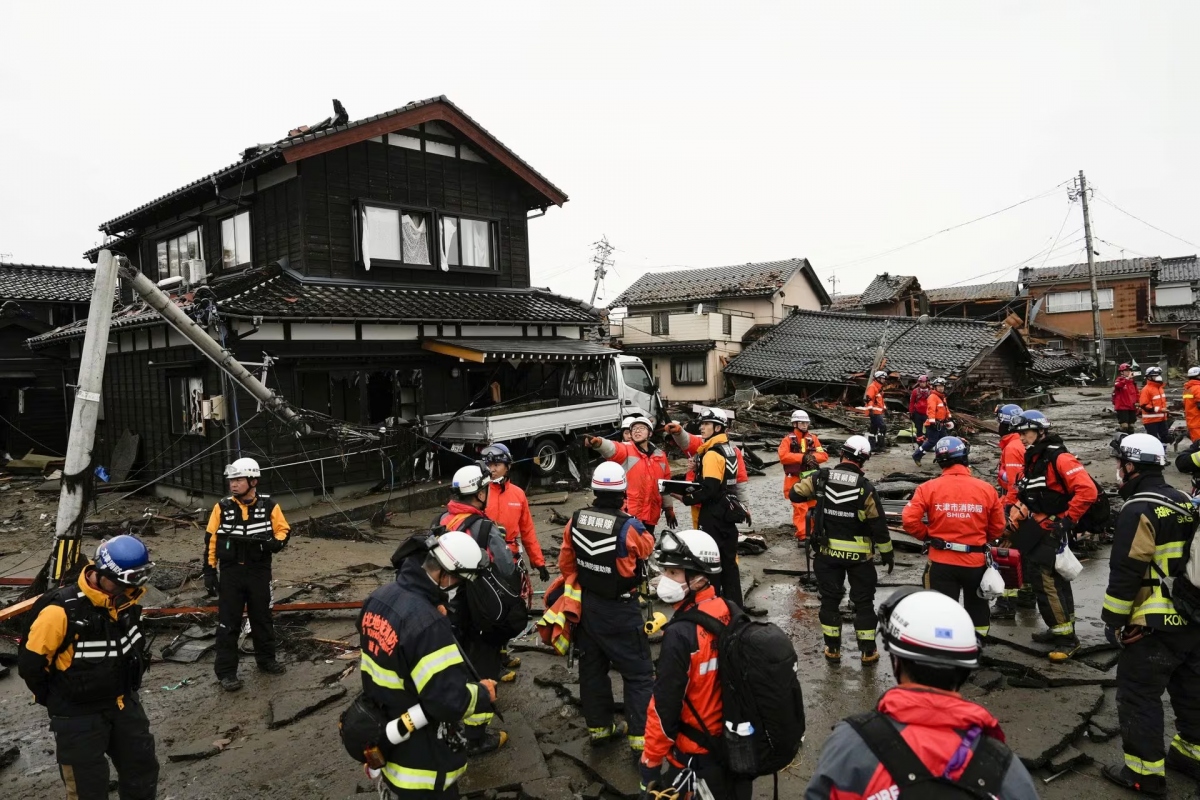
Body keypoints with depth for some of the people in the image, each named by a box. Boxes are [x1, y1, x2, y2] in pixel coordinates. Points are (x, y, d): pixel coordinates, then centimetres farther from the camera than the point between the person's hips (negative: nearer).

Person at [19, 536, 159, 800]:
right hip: (78, 715, -5)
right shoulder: (62, 610, -26)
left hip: (125, 703, 5)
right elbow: (30, 662, -15)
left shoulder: (127, 598, -7)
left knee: (143, 770, 18)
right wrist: (55, 700, -2)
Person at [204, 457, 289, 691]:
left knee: (262, 618, 15)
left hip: (259, 572, 1)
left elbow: (283, 529, 3)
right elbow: (211, 540, 0)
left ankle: (266, 660, 32)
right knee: (228, 623, 2)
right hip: (230, 573, -1)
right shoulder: (222, 507, -6)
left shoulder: (269, 506, -6)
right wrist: (209, 570, -3)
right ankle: (226, 672, 12)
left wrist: (276, 543, -19)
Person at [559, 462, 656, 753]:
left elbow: (565, 563, 2)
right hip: (620, 610, -5)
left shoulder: (576, 520, -8)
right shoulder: (628, 526, -25)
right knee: (639, 673, 8)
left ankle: (599, 726, 32)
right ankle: (641, 736, 9)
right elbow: (647, 548, -3)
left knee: (592, 667, 19)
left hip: (587, 605, 6)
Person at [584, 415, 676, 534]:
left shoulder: (660, 454, 11)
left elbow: (666, 483, 19)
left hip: (651, 514, 5)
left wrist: (669, 508, 22)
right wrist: (598, 442, -50)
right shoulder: (626, 449, -4)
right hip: (629, 513, -5)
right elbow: (611, 448, -27)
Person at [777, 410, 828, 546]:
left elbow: (824, 455, 3)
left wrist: (813, 456, -18)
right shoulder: (788, 440, -6)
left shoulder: (813, 438, 8)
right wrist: (803, 457, -22)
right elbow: (783, 456, -20)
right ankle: (802, 536, -7)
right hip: (796, 480, -5)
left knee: (814, 507, 15)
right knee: (800, 508, -10)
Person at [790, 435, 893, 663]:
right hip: (858, 554, -2)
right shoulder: (865, 488, -14)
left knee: (830, 599, 13)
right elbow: (878, 525, -10)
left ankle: (832, 649, 19)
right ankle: (868, 651, 18)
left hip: (828, 552, 2)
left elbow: (795, 493, 4)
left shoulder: (820, 479, -8)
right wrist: (888, 554, 1)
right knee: (864, 602, 11)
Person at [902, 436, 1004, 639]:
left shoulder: (929, 488, -11)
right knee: (977, 608, 23)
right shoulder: (986, 489, -5)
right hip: (976, 561, 2)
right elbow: (998, 527, 4)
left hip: (941, 562, -2)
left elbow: (909, 520, -13)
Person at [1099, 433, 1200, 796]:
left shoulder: (1139, 510, -18)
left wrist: (1113, 620, -11)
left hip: (1154, 627, -9)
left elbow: (1125, 571, -20)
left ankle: (1144, 771, 7)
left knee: (1139, 696, 1)